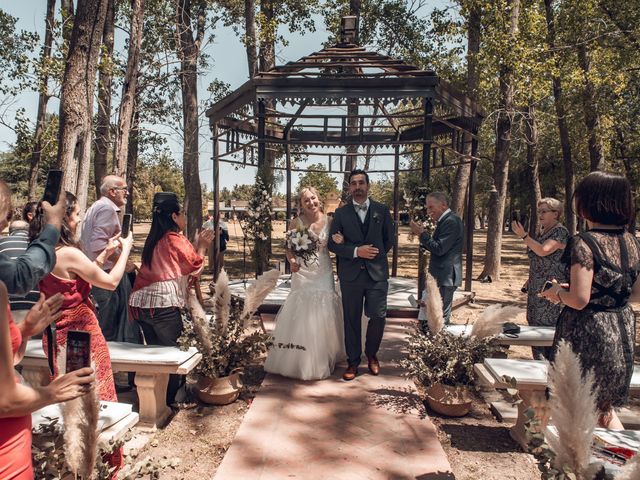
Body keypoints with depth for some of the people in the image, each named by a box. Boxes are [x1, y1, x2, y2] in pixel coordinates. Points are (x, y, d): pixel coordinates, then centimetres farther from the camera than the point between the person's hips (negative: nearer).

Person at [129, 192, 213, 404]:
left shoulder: (154, 240, 15)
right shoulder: (175, 239, -8)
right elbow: (194, 265, -2)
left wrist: (197, 245, 22)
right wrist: (202, 246, 12)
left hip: (141, 302, 8)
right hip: (163, 304, -8)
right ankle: (172, 398, 11)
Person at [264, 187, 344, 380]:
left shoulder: (329, 220, 0)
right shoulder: (296, 223, -5)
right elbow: (289, 248, 0)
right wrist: (292, 261, -19)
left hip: (324, 273, 2)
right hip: (302, 273, -2)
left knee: (323, 317, 10)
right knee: (301, 317, 2)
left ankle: (323, 359, 29)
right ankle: (301, 361, 18)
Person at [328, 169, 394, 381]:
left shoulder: (382, 210, 6)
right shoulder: (341, 213, 4)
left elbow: (389, 240, 10)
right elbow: (332, 244, 0)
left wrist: (375, 255, -1)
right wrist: (356, 251, -13)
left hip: (377, 273, 0)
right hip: (350, 275, 0)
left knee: (378, 317, 0)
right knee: (352, 320, 7)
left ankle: (371, 354, 27)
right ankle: (353, 361, 23)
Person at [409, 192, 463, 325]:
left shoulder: (451, 221, -16)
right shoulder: (445, 220, 14)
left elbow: (439, 249, -22)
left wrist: (422, 233, -13)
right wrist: (421, 234, 2)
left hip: (445, 277, -10)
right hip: (441, 276, 10)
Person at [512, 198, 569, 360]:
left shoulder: (560, 231, -11)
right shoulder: (542, 231, 15)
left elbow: (543, 251, -27)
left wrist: (523, 235, -21)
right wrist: (529, 280, 19)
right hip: (536, 287, 9)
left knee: (548, 325, -5)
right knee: (535, 324, 11)